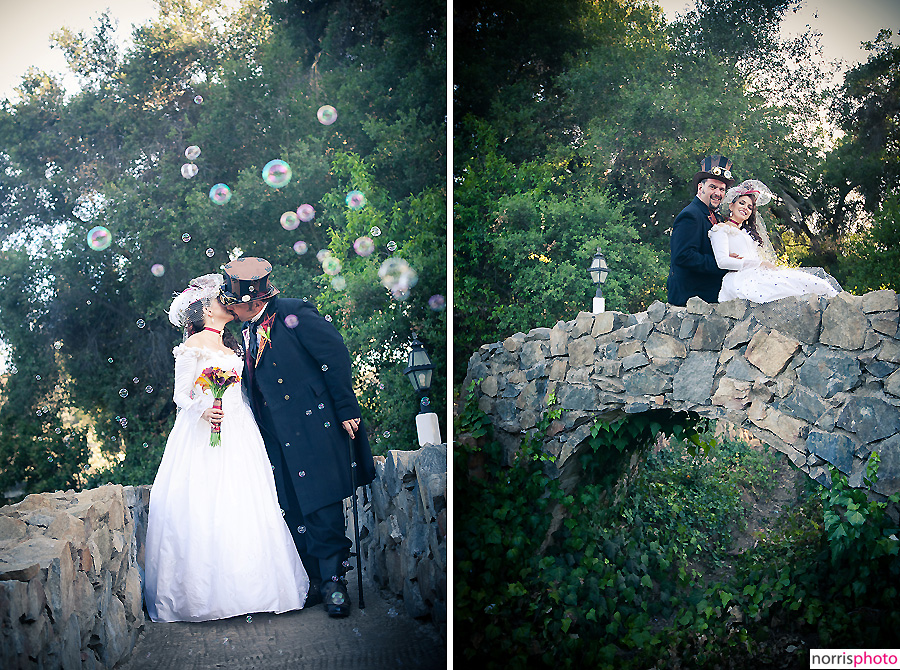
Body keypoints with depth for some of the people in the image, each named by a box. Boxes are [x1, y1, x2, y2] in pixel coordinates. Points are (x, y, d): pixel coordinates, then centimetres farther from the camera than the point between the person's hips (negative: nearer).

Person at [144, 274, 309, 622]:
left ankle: (246, 588, 4)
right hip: (203, 435, -6)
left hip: (239, 436, 6)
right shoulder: (194, 344, 0)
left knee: (243, 508, 0)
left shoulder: (232, 345, 20)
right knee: (203, 511, -9)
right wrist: (202, 411, -23)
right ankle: (207, 592, -4)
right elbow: (181, 394, -4)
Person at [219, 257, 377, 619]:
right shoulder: (248, 331, 13)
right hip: (279, 437, 7)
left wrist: (346, 410, -13)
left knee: (322, 506, -5)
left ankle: (333, 580, 7)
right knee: (295, 511, 8)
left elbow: (336, 357, -12)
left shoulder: (294, 313, -10)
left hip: (314, 426, -7)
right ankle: (315, 578, 19)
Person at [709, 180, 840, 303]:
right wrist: (760, 263, -9)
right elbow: (722, 261, -9)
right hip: (741, 278, -8)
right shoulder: (721, 229, 8)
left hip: (759, 274, 8)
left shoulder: (747, 232, 33)